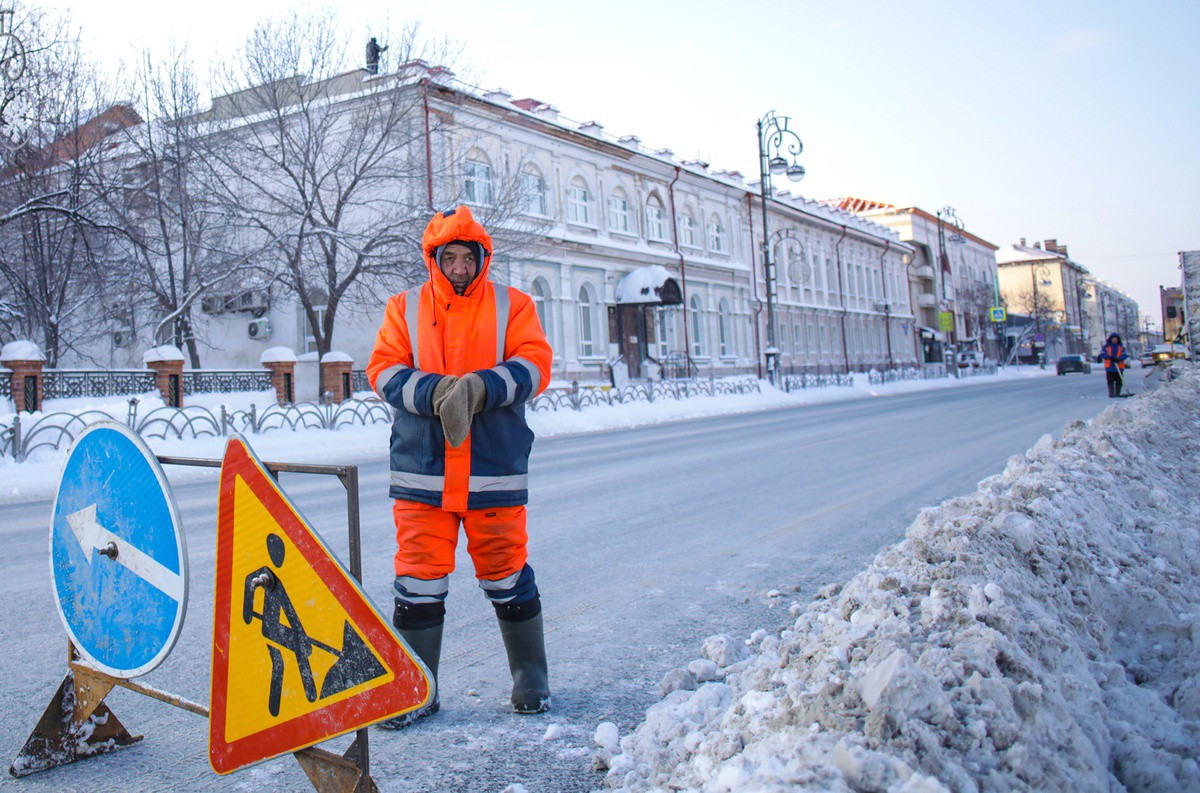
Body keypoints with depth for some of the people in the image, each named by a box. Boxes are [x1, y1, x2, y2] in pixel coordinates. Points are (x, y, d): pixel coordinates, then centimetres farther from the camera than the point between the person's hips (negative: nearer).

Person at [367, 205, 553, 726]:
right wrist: (436, 392, -18)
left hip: (495, 470, -1)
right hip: (421, 471, 1)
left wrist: (481, 387, -21)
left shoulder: (512, 306, 7)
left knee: (506, 575, 7)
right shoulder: (404, 308, 10)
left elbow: (534, 366, -4)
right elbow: (383, 371, 0)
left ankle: (531, 680, 25)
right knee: (418, 579, 3)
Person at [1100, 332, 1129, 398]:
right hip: (1109, 367, -1)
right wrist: (1110, 357, -18)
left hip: (1119, 367, 1)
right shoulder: (1106, 346, 8)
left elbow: (1125, 355, -2)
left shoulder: (1121, 347, 12)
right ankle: (1111, 394, -2)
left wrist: (1118, 359, -20)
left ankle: (1117, 394, 8)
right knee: (1110, 381, -5)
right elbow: (1102, 354, -4)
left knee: (1119, 381, 1)